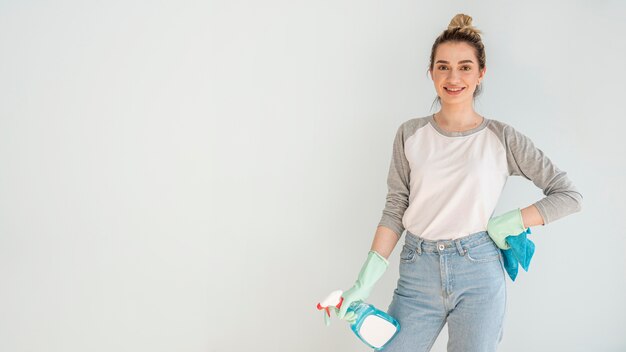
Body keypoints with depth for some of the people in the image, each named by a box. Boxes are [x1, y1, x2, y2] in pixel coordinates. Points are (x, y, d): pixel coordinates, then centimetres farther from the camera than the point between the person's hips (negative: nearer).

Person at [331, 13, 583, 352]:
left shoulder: (502, 138, 0)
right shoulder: (411, 134, 3)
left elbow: (568, 194, 3)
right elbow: (395, 209, 4)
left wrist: (509, 224, -7)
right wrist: (365, 281, -3)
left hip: (479, 275, -1)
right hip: (418, 271, 1)